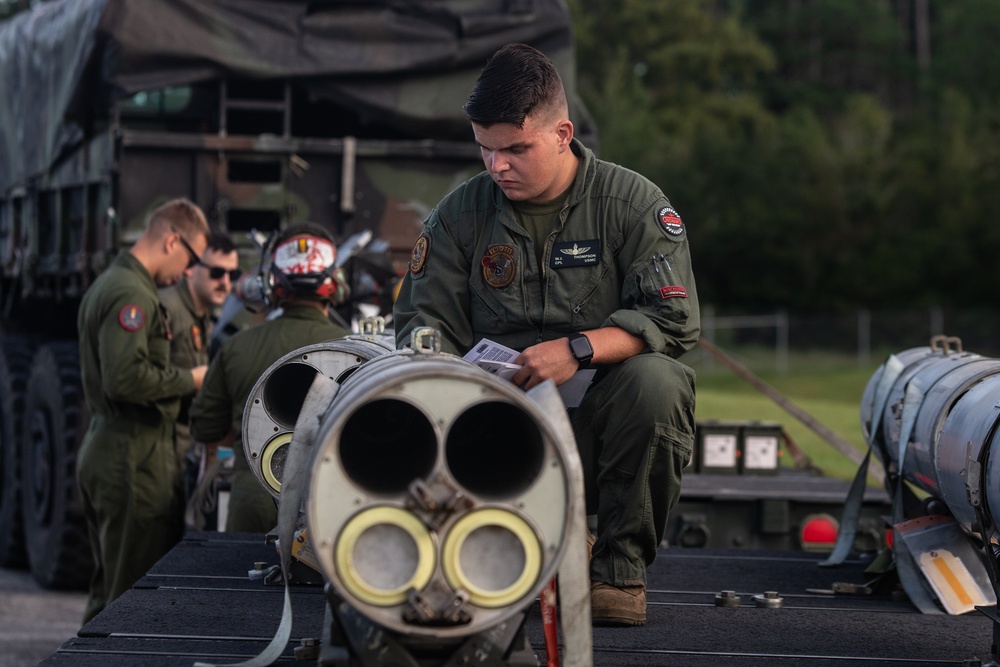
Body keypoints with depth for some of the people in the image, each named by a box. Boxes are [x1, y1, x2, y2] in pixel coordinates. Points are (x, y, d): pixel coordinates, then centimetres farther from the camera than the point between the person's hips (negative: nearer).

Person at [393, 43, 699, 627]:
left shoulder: (632, 202, -2)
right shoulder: (462, 213, 8)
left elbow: (674, 317, -11)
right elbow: (425, 317, 8)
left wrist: (577, 349, -24)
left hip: (598, 419, -2)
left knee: (653, 379, -35)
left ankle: (621, 567, -15)